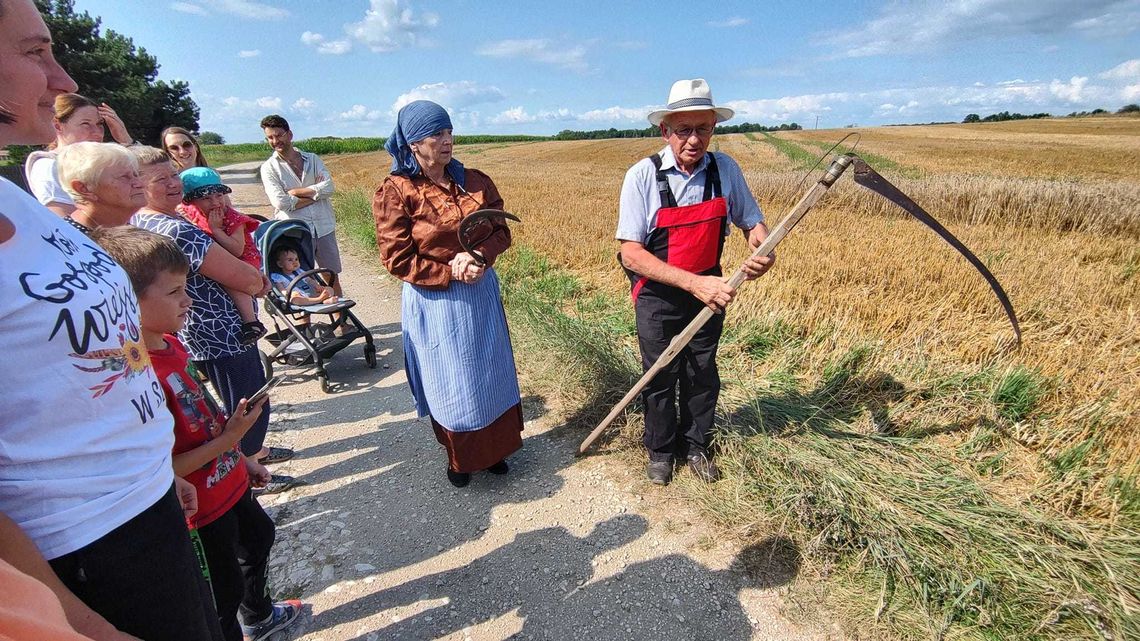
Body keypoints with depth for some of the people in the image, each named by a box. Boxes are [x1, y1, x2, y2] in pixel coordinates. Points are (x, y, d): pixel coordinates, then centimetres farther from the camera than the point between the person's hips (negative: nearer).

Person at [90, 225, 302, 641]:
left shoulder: (168, 344, -2)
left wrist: (241, 458, 14)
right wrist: (228, 440, -26)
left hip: (228, 482, 10)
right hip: (200, 509, -10)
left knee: (258, 537, 31)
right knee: (224, 592, 12)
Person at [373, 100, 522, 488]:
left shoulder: (474, 182, 1)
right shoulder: (395, 193, -11)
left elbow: (500, 230, 3)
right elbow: (397, 260, -12)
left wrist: (477, 256, -17)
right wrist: (452, 272, -18)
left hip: (481, 294, 4)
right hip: (434, 301, -4)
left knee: (490, 373, 15)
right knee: (449, 382, 9)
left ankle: (493, 449, 36)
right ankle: (458, 457, 34)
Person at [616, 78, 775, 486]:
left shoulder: (725, 169, -8)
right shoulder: (643, 176, -19)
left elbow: (751, 220, 6)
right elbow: (631, 253, -21)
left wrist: (763, 250, -18)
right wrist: (693, 283, -30)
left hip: (709, 290, 3)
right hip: (658, 295, -3)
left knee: (703, 374, 15)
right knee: (661, 376, 12)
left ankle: (696, 446, 39)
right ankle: (660, 450, 36)